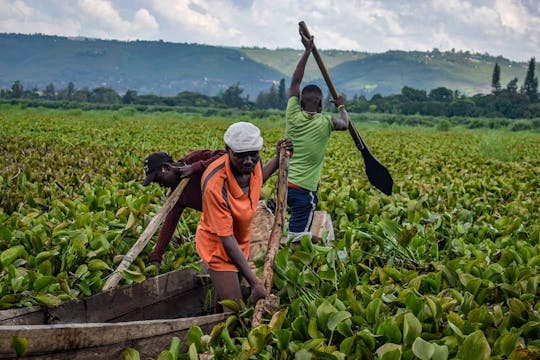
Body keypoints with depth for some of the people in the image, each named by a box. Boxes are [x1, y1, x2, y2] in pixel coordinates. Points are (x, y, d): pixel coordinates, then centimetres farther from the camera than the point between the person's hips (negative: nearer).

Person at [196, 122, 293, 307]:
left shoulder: (252, 162, -18)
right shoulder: (215, 185, -39)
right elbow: (226, 238, -34)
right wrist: (254, 283, -35)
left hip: (242, 243, 7)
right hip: (218, 247, -7)